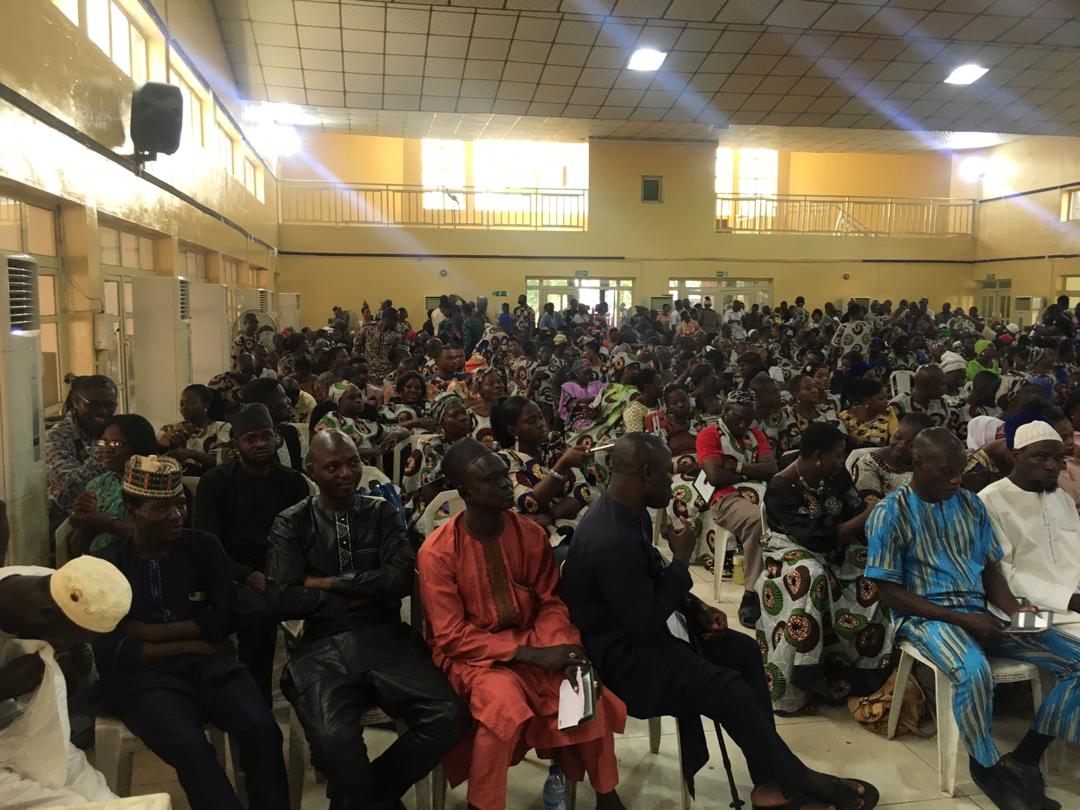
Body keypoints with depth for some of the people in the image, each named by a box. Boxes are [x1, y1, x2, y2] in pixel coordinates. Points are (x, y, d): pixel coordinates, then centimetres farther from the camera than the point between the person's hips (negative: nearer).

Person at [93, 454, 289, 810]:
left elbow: (226, 617, 4)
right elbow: (108, 651, -5)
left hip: (209, 662, 2)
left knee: (263, 729, -25)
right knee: (190, 745, -33)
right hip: (143, 674, -2)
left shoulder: (203, 546, 10)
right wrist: (188, 645, -7)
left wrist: (156, 631, -5)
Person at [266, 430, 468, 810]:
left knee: (449, 716, -20)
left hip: (384, 640, 2)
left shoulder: (382, 513, 11)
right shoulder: (291, 523, 7)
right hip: (322, 647, -2)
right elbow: (282, 600, -5)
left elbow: (401, 578, -3)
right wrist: (358, 596, -4)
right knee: (333, 738, -32)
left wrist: (328, 584, -4)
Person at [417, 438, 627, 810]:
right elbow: (451, 635, -16)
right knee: (505, 702, -33)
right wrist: (529, 654, -22)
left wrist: (559, 645, -19)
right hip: (470, 652, -4)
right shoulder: (438, 551, -17)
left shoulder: (531, 534, -5)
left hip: (530, 641, 4)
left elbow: (551, 602, 3)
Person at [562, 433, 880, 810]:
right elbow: (648, 625, -27)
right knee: (730, 689, -16)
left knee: (745, 651, 7)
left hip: (641, 627, 10)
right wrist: (681, 560, -18)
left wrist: (696, 608, 3)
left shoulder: (629, 512, 1)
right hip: (624, 653, -10)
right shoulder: (612, 540, -31)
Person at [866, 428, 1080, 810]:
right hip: (926, 616, -6)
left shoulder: (971, 504, 10)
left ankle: (1024, 759, -1)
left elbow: (991, 567, 14)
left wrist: (1014, 610, -7)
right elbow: (890, 592, -10)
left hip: (980, 612, 7)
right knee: (974, 671, -37)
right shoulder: (890, 513, -9)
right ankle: (986, 765, -9)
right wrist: (958, 618, -18)